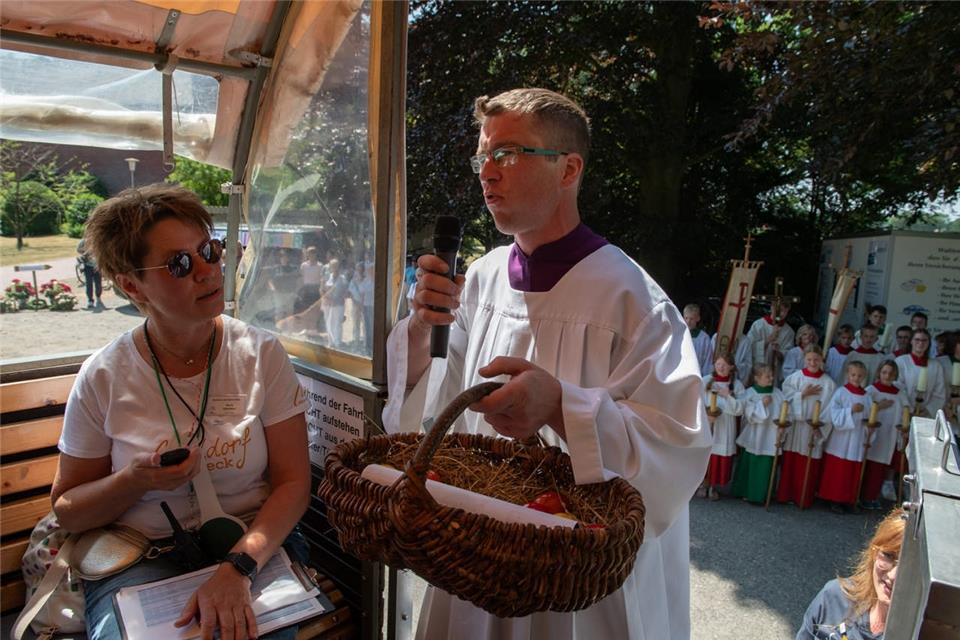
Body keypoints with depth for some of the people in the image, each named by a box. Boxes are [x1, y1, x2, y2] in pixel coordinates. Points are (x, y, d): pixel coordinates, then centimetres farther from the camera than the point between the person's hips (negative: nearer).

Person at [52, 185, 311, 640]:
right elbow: (67, 511, 5)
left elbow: (293, 483, -8)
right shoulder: (104, 377, -4)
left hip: (255, 544, 0)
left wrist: (239, 566, -24)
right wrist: (136, 481, -16)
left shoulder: (262, 355, -6)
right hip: (141, 556, 1)